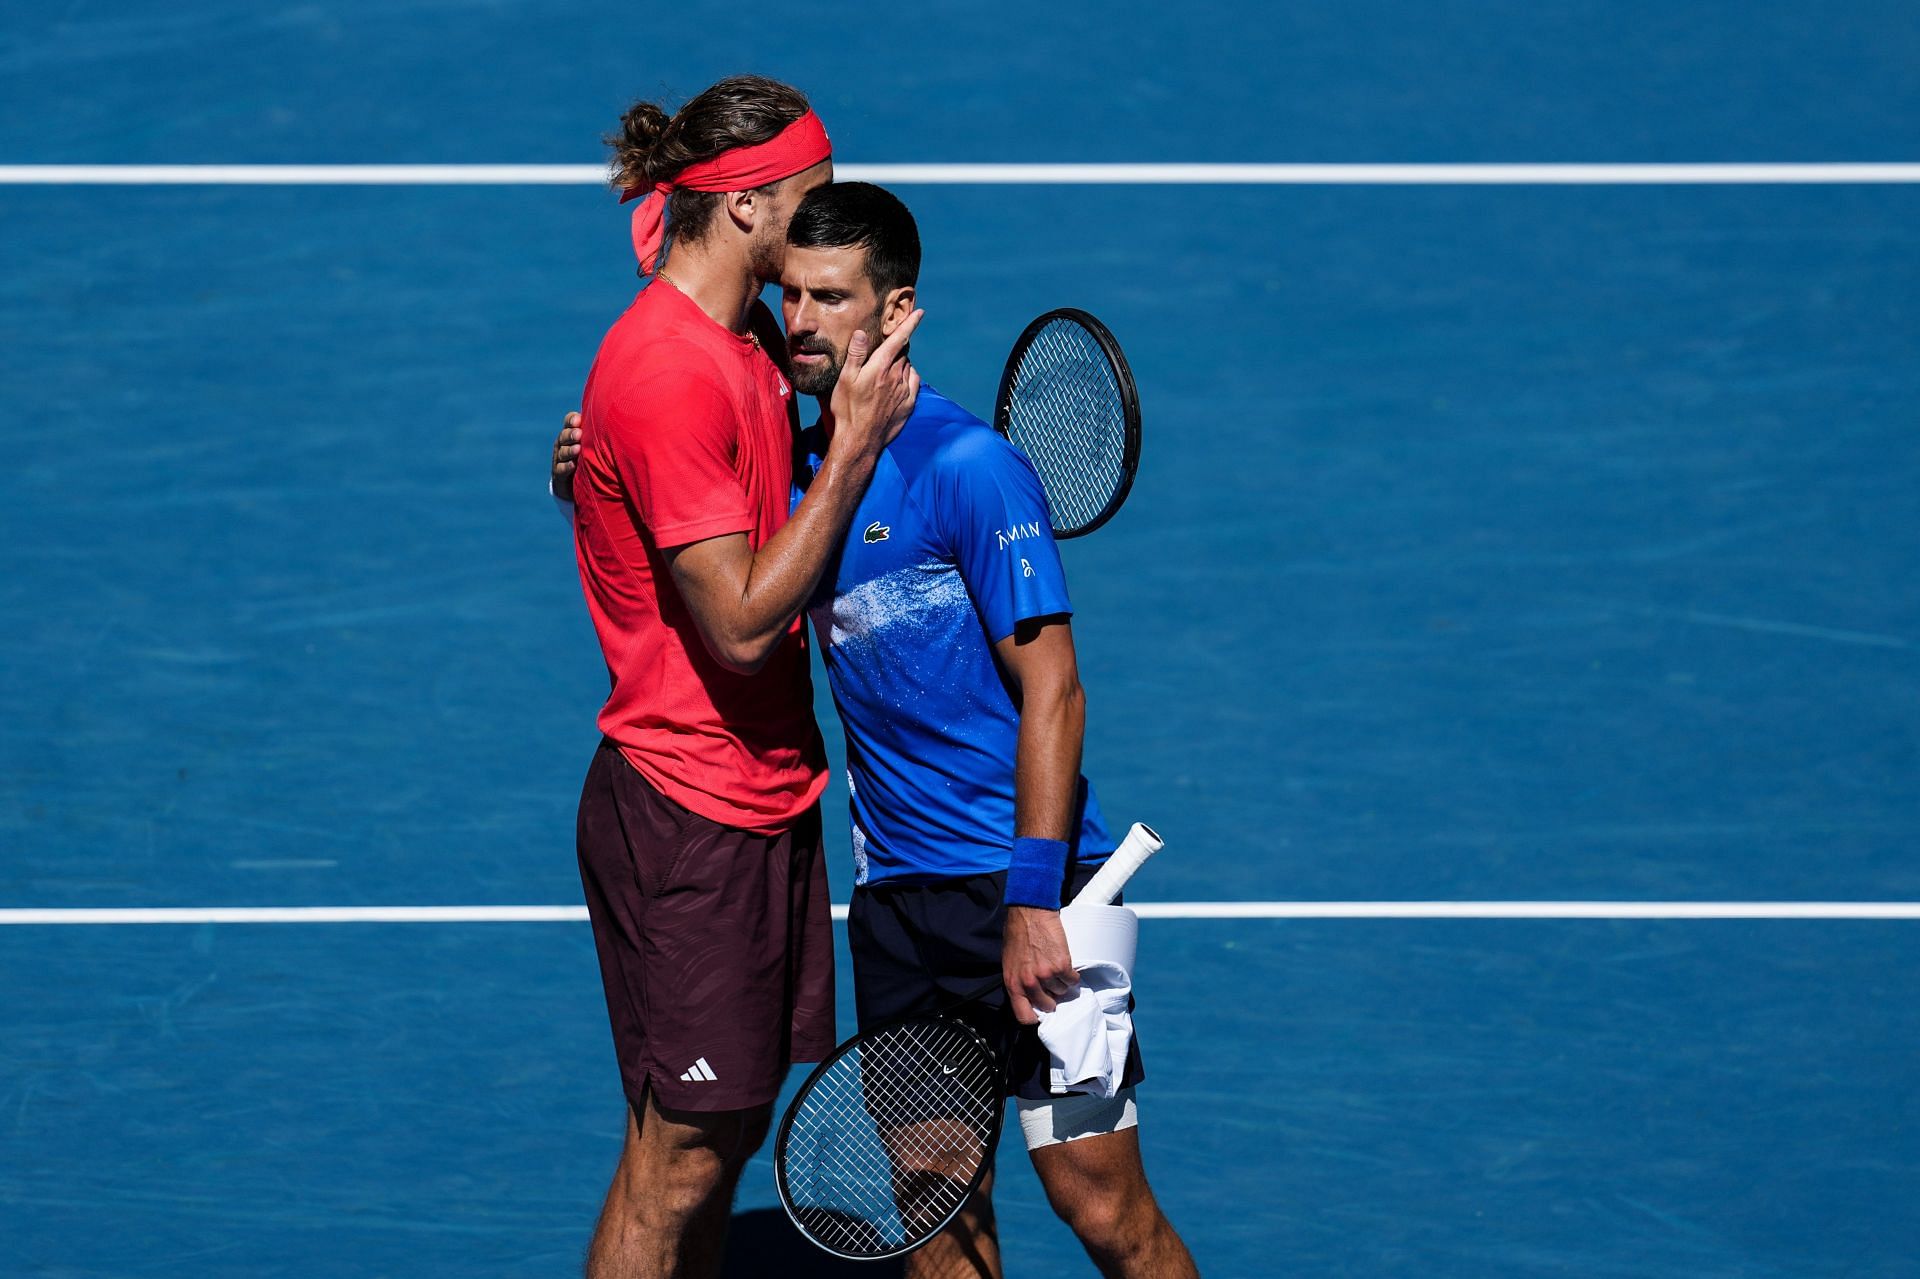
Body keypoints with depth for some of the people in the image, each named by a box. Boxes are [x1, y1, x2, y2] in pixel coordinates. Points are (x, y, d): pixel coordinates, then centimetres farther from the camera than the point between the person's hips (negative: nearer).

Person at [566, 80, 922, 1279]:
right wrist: (854, 444, -20)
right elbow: (742, 621, -23)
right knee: (681, 1153, -3)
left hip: (771, 799, 9)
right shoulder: (666, 374, -21)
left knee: (729, 1131, 14)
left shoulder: (757, 336, 8)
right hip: (686, 819, -9)